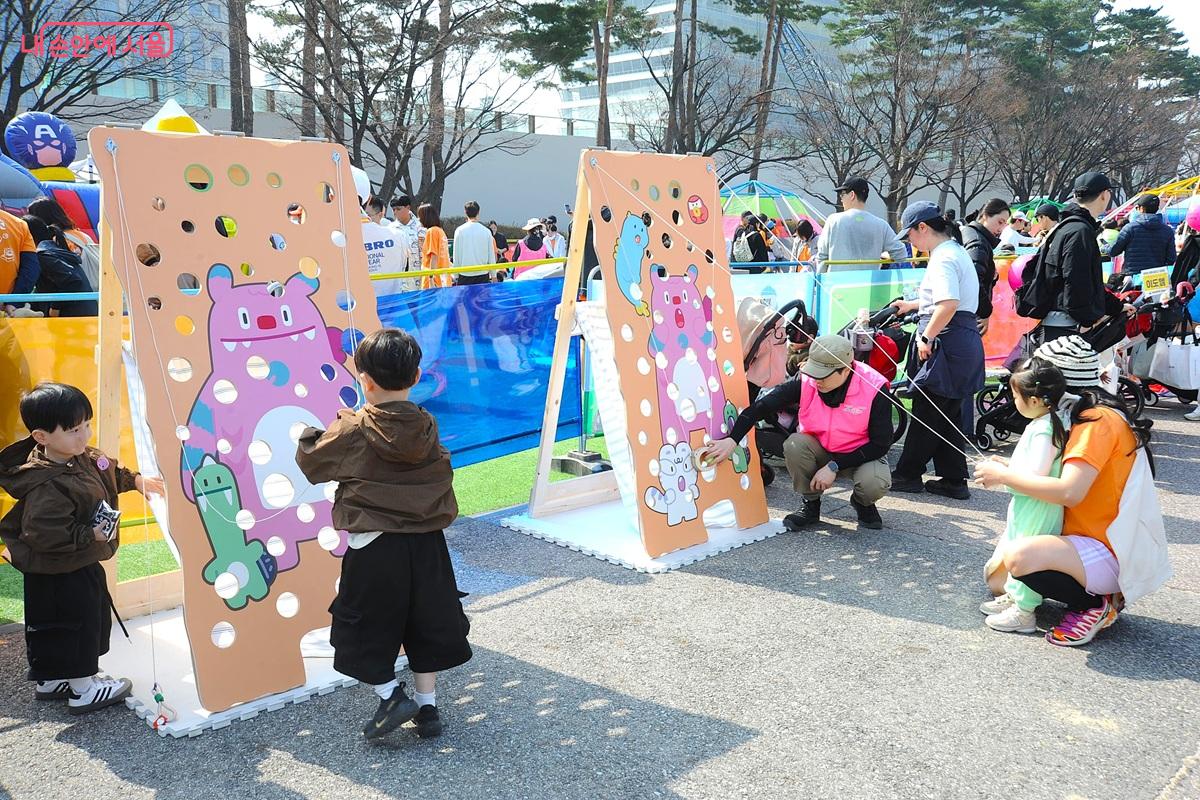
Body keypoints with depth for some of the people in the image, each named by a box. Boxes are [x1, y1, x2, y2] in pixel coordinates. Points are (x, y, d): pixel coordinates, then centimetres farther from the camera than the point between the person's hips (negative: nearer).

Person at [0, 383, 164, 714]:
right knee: (75, 621, 4)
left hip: (81, 565, 10)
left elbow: (109, 472, 20)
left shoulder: (82, 457, -2)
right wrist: (92, 534, -27)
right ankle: (83, 689, 20)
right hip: (59, 574, -10)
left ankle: (51, 680, 39)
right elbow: (46, 535, -33)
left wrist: (137, 480, 16)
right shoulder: (46, 486, -32)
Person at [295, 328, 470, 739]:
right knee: (425, 623, 15)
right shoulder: (427, 430, -1)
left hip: (374, 547, -4)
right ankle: (428, 706, 22)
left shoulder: (352, 432, -11)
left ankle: (391, 696, 7)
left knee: (366, 626, 13)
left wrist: (307, 435, 24)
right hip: (426, 544, 4)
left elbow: (310, 460, 1)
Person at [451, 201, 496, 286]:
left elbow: (456, 255, -2)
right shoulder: (486, 231, 0)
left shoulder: (460, 230, -4)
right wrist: (493, 275, 14)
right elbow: (491, 255, 5)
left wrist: (456, 275, 6)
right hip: (483, 274, 1)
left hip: (465, 275, -1)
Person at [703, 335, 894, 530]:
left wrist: (834, 466, -25)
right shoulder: (806, 381, -21)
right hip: (820, 449, 2)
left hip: (861, 454, -2)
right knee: (794, 445, -29)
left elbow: (880, 443, -20)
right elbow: (762, 406, -20)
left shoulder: (875, 388, -25)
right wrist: (732, 440, -31)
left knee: (875, 483, -33)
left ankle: (862, 503, 6)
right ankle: (811, 504, -4)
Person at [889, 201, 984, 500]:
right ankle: (954, 481, 18)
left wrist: (926, 336, -20)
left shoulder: (943, 258, -14)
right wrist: (913, 304, 38)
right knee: (948, 415, 14)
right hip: (964, 341, 10)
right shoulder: (956, 251, 18)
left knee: (926, 412, 1)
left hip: (947, 343, -10)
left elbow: (948, 305, -29)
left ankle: (907, 474, 13)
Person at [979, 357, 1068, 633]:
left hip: (1038, 508, -10)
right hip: (1024, 505, 10)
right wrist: (1006, 466, 11)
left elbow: (1036, 476, -29)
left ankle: (1024, 612, 13)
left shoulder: (1044, 430, -25)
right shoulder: (1044, 423, 6)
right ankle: (1012, 595, 38)